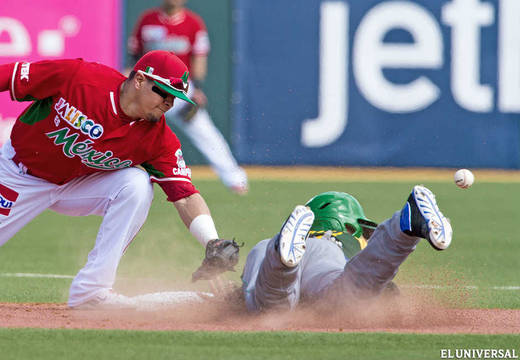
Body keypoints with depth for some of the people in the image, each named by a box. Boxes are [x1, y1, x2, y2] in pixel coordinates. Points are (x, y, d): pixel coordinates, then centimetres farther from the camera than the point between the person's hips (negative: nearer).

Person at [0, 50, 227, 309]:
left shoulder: (158, 139, -18)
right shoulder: (74, 76, -26)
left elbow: (185, 197, -21)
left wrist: (214, 246, -36)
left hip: (80, 185, 2)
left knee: (137, 185, -23)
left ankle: (89, 290, -20)